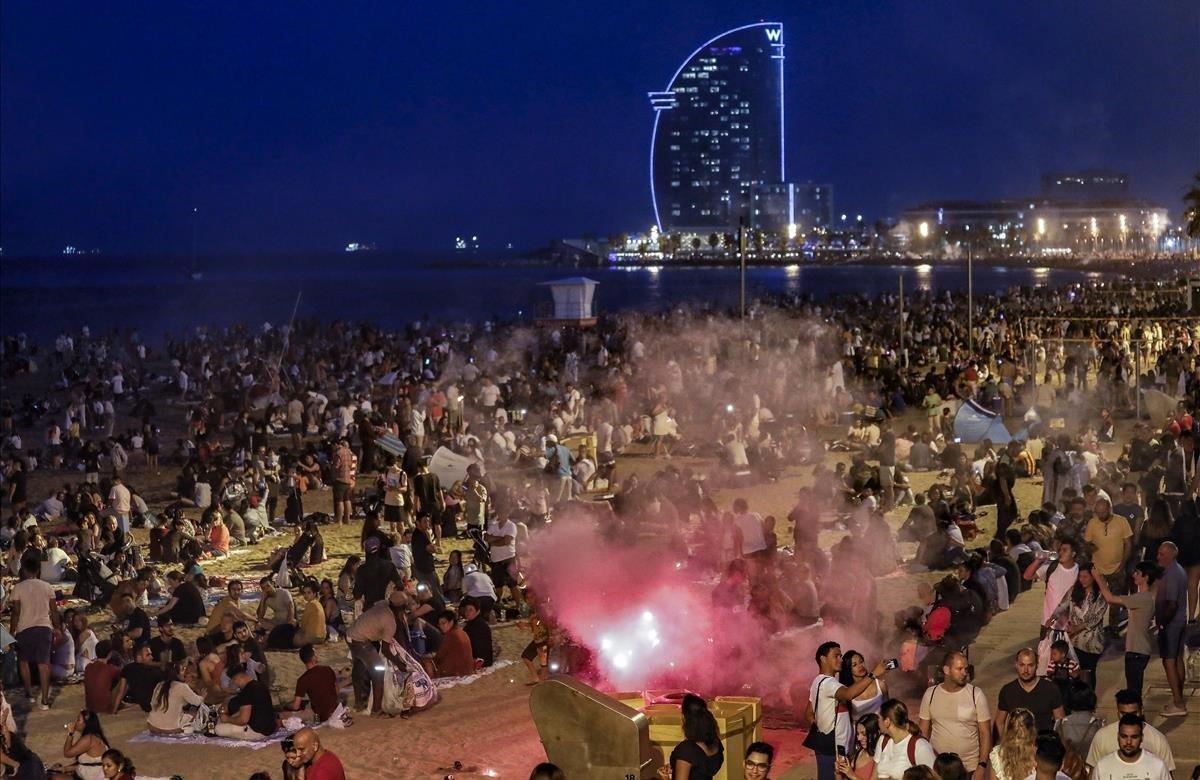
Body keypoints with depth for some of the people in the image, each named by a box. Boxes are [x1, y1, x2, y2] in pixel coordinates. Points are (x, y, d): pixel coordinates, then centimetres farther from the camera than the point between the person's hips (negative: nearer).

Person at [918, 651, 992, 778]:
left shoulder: (976, 695, -6)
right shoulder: (931, 694, 0)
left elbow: (985, 733, -4)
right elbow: (923, 732, 5)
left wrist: (982, 766, -11)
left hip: (970, 768, -1)